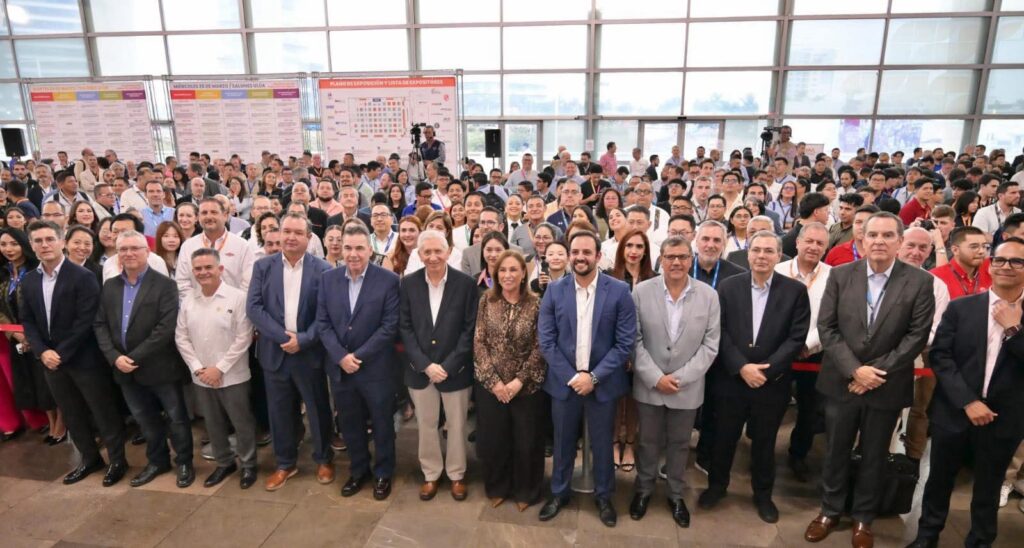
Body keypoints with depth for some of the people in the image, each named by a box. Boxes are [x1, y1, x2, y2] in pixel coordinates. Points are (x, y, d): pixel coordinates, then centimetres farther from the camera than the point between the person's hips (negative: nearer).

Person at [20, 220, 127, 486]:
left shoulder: (83, 277, -13)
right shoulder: (28, 281, 7)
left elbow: (85, 321, -17)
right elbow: (27, 321, 7)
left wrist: (61, 354, -17)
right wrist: (43, 351, -7)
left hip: (84, 359, -6)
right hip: (50, 360, 6)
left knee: (103, 412, 4)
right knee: (72, 415, 17)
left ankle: (117, 460, 20)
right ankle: (90, 458, 34)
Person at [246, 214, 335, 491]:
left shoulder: (323, 269, -5)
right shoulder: (263, 266, 1)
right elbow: (253, 307, -6)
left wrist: (302, 340, -18)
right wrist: (283, 336, -16)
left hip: (310, 352, -2)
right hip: (275, 352, 2)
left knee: (318, 409, 11)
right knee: (280, 412, 13)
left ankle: (323, 460, 31)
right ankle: (285, 463, 32)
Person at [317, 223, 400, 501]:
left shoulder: (388, 280, -10)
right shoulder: (328, 278, 1)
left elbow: (390, 326, -13)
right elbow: (322, 323, 0)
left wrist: (359, 356, -16)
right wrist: (341, 356, -12)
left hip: (376, 368, -3)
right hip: (339, 367, 4)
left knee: (381, 423, 12)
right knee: (349, 424, 17)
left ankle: (383, 473, 33)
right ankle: (358, 470, 38)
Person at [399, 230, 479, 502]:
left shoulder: (466, 283, -9)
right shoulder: (408, 283, -2)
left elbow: (470, 329, -9)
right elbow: (404, 328, -3)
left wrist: (448, 366, -15)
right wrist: (425, 364, -12)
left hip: (455, 368, -2)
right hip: (419, 369, 2)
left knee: (456, 425, 13)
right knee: (426, 425, 15)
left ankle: (457, 474, 34)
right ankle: (430, 474, 36)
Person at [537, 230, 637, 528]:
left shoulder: (619, 291, -10)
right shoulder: (554, 290, -4)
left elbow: (625, 343, -9)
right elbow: (546, 340, -5)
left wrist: (594, 376, -15)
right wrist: (571, 376, -12)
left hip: (602, 383, -1)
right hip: (564, 381, 1)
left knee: (602, 444, 15)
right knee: (563, 442, 16)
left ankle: (603, 496, 37)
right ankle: (559, 493, 38)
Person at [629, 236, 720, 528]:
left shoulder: (709, 295, -6)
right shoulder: (641, 291, -8)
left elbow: (710, 344, -6)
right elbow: (634, 340, -7)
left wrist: (681, 377, -13)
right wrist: (656, 377, -14)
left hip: (688, 388, 1)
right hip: (649, 385, 0)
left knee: (679, 444, 17)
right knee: (647, 441, 16)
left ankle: (676, 495, 38)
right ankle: (643, 490, 38)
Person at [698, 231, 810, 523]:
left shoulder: (795, 290, -3)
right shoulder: (728, 286, -1)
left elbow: (797, 337, -7)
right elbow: (720, 332, -5)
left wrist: (765, 370, -16)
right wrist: (742, 367, -15)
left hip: (773, 382, 0)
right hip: (731, 378, 0)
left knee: (764, 441, 15)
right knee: (724, 437, 13)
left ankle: (763, 494, 36)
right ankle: (716, 485, 34)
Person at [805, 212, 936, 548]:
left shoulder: (920, 282, -6)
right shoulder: (840, 275, -3)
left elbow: (917, 336, -9)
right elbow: (826, 328, -5)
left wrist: (877, 371, -15)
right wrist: (854, 370, -15)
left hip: (887, 387, -1)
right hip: (842, 382, 1)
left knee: (873, 457, 15)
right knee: (836, 452, 15)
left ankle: (863, 518, 35)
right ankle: (830, 510, 34)